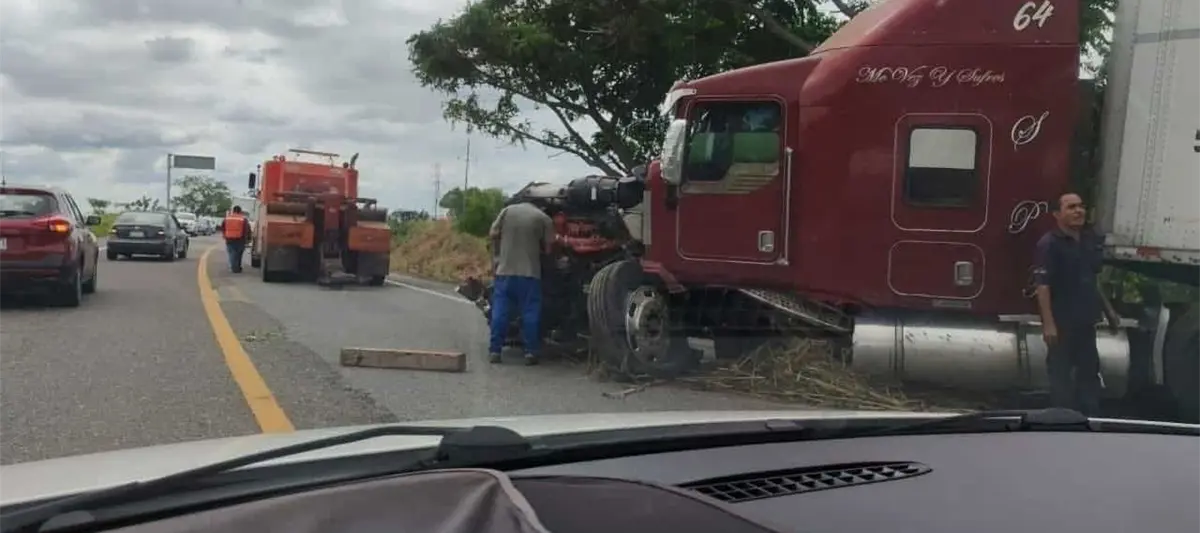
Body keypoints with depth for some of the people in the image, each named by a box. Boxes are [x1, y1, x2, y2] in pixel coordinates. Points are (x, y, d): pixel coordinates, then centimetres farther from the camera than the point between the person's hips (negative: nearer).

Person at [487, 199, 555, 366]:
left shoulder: (507, 211, 5)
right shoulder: (543, 218, 1)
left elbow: (493, 234, 5)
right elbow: (548, 247, 0)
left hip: (505, 270, 1)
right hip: (530, 272, -1)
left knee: (500, 311, 5)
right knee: (530, 313, 4)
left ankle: (494, 350, 5)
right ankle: (530, 352, 2)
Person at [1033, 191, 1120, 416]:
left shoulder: (1091, 240, 10)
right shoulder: (1049, 244, -15)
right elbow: (1043, 286, -20)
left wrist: (1108, 310, 19)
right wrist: (1048, 323, -25)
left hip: (1085, 320, 8)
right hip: (1061, 322, -8)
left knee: (1089, 371, 15)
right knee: (1061, 373, 2)